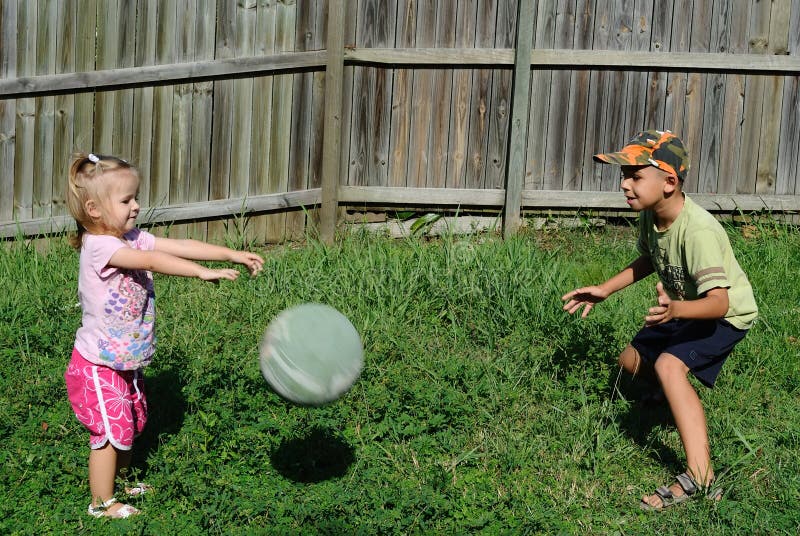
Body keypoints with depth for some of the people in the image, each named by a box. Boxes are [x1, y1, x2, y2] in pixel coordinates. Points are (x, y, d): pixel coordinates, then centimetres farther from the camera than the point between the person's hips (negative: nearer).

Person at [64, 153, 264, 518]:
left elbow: (181, 246, -3)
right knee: (110, 431, 0)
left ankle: (119, 480, 41)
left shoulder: (133, 238, 1)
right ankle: (102, 503, 14)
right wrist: (202, 272, -44)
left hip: (126, 361, 9)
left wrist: (232, 254, -10)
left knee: (130, 424, 22)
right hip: (98, 365, -9)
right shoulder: (98, 246, -25)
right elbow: (152, 261, -37)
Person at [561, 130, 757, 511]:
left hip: (727, 314, -9)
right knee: (631, 360, 17)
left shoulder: (697, 231, -37)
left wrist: (675, 310, -63)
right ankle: (685, 406, 46)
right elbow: (648, 261, 10)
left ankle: (700, 477, -37)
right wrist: (604, 290, 2)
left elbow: (718, 301, -44)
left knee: (669, 364, -32)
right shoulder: (650, 215, -12)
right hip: (683, 308, 9)